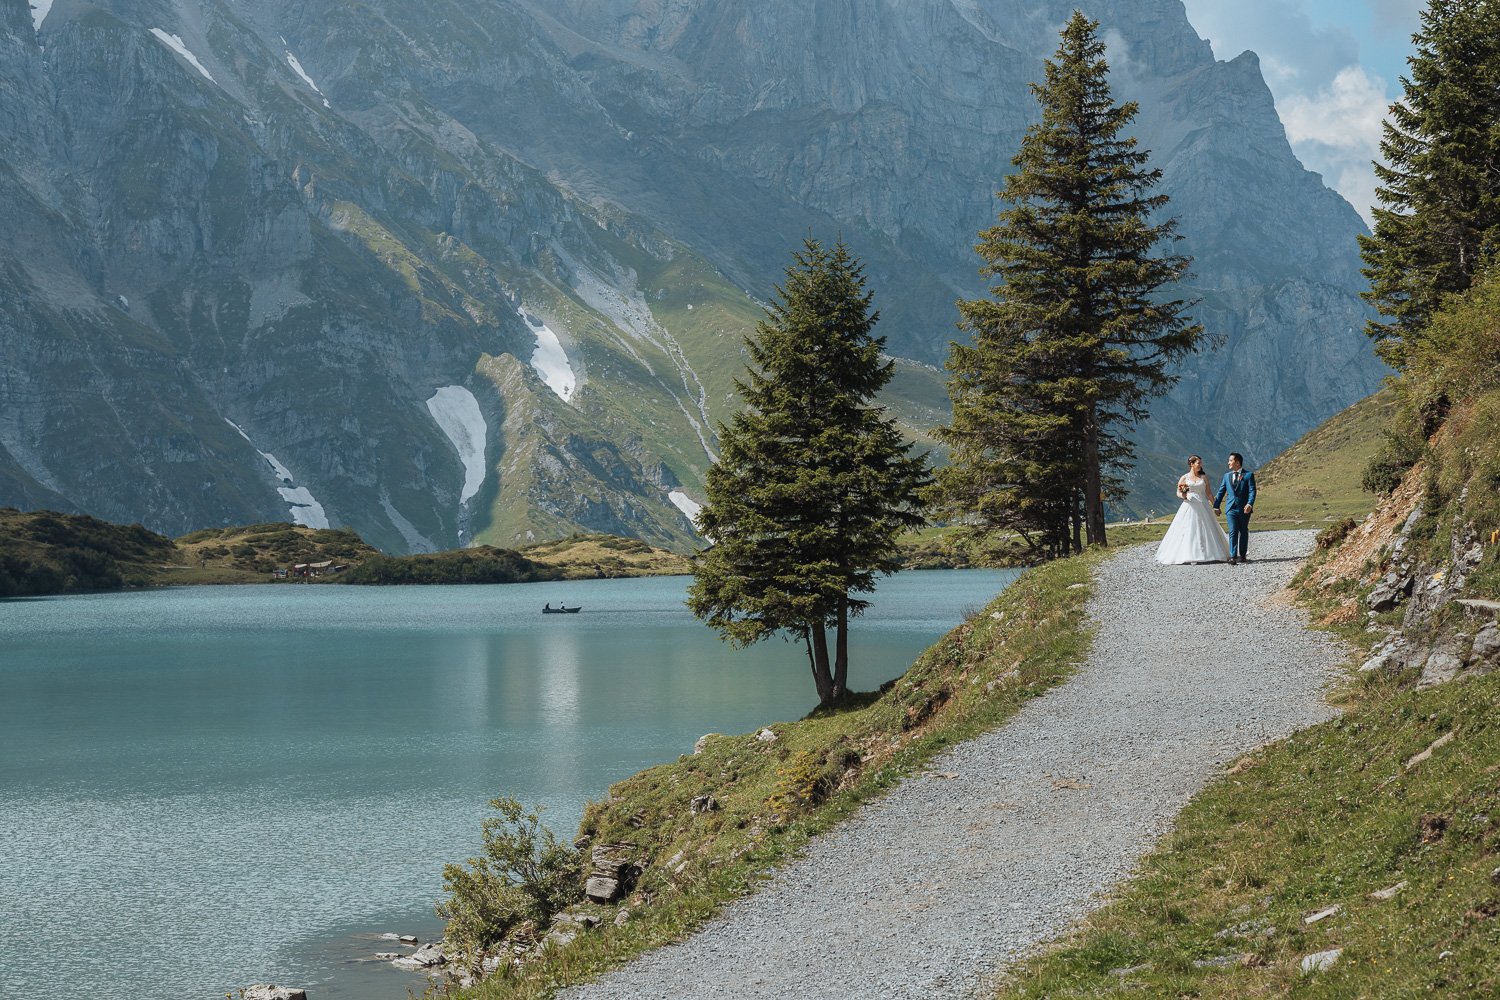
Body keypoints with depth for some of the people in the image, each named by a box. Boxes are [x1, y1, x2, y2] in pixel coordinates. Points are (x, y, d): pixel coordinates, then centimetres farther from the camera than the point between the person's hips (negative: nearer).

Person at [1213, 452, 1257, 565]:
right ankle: (1233, 557, -13)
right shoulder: (1227, 476, 12)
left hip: (1244, 509, -2)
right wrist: (1216, 506, 14)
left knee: (1244, 532, 10)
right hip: (1231, 509, 2)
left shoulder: (1248, 475, -1)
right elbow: (1221, 492, 16)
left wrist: (1250, 504, -24)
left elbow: (1252, 491, -9)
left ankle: (1243, 555, 22)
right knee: (1233, 532, -8)